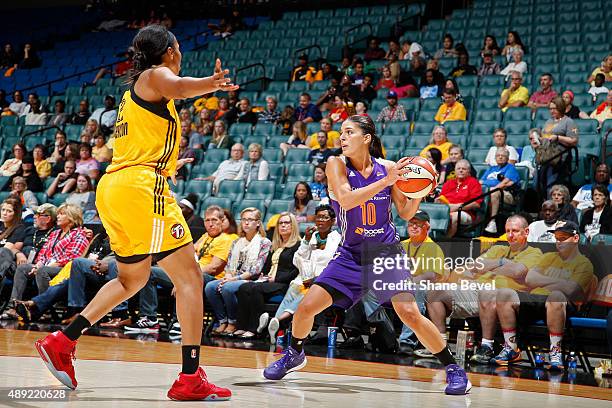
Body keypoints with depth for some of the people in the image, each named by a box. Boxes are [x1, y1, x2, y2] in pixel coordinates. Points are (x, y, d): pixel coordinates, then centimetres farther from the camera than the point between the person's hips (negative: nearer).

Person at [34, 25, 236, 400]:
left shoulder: (135, 89, 26)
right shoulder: (155, 74, -1)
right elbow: (177, 88, -26)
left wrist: (166, 166, 46)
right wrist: (214, 82, -18)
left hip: (113, 187, 10)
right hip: (141, 187, -10)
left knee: (133, 278, 25)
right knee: (190, 277, -8)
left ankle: (62, 342, 20)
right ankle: (190, 379, -14)